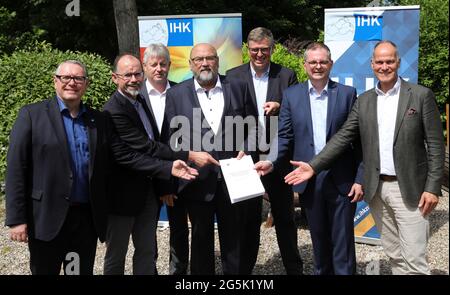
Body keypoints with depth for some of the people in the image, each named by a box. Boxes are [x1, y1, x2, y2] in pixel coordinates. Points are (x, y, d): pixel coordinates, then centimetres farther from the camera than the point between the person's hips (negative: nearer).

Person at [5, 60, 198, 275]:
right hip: (47, 217, -3)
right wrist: (16, 218, -11)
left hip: (87, 217, 3)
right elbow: (16, 169, -6)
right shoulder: (32, 115, -3)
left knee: (83, 271, 14)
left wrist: (168, 167, -6)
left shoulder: (99, 120, 8)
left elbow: (126, 155, 4)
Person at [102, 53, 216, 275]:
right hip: (123, 194, -8)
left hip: (147, 190, 8)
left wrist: (164, 183, 14)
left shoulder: (140, 101, 7)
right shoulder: (114, 111, -21)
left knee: (148, 252, 16)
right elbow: (146, 148, -26)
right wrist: (189, 156, -25)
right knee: (116, 255, 10)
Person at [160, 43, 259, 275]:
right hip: (197, 179, -1)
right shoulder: (176, 94, 2)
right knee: (201, 239, 14)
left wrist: (245, 150, -6)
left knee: (234, 238, 13)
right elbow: (169, 138, 1)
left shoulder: (238, 88, 5)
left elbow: (253, 126, 9)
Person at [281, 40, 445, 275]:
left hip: (410, 189, -4)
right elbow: (343, 137, 4)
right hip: (376, 188, 4)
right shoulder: (363, 100, 9)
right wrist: (314, 166, -6)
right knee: (394, 256, 14)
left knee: (414, 261, -4)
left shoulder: (421, 95, -2)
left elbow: (435, 144, -4)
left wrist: (432, 187, -10)